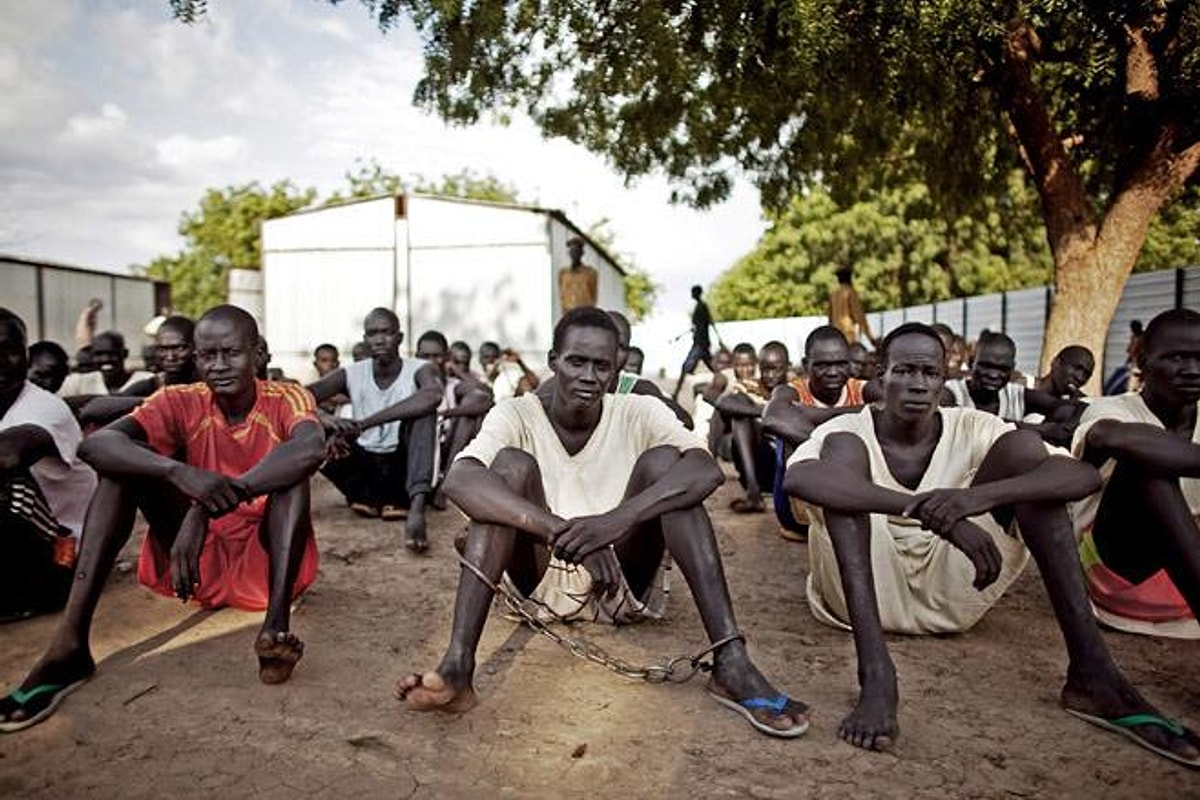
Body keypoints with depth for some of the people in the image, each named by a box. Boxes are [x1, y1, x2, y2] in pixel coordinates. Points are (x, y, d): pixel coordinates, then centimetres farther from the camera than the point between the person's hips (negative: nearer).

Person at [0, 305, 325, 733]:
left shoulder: (286, 399, -9)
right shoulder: (181, 402, -3)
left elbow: (311, 448, -34)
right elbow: (94, 445, -21)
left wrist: (209, 506, -40)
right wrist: (180, 472, -41)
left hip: (267, 558, -2)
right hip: (199, 560, 3)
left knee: (294, 467, -26)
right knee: (122, 462, -14)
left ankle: (277, 624, -42)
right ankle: (69, 643, -25)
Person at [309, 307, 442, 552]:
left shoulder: (420, 370, -13)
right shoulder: (351, 374, -5)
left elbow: (433, 395, -38)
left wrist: (363, 424, -42)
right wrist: (323, 418, -41)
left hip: (402, 467, -3)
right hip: (364, 465, 3)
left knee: (422, 408, -29)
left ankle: (417, 507, -42)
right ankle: (372, 499, -13)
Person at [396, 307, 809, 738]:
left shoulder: (639, 413, -6)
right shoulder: (516, 416, -8)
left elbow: (707, 470, -26)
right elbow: (458, 480, -29)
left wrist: (619, 518, -42)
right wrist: (561, 531, -43)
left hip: (622, 581, 1)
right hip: (542, 581, 0)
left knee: (662, 460, -21)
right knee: (511, 463, -23)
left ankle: (731, 663, -29)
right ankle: (457, 666, -34)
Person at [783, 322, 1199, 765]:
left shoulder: (970, 429, -1)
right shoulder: (848, 431, -9)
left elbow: (1085, 475, -16)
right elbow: (796, 477, -35)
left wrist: (978, 496, -36)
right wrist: (928, 510, -44)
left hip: (948, 595, 3)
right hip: (863, 592, -2)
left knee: (1022, 446, -11)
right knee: (842, 449, -26)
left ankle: (1091, 673, -18)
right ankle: (875, 674, -37)